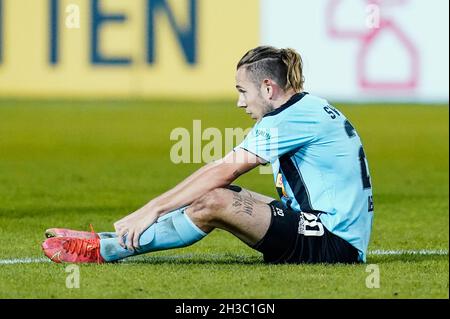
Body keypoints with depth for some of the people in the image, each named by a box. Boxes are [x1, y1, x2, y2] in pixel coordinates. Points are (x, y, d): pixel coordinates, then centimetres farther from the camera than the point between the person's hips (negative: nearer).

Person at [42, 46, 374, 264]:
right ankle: (112, 241, 3)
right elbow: (218, 170, 13)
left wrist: (154, 210, -13)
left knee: (213, 202, -19)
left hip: (336, 242, -10)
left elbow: (223, 172, -17)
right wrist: (150, 209, 8)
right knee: (221, 194, 6)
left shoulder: (293, 118, -15)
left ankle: (102, 249, -11)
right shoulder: (302, 112, 16)